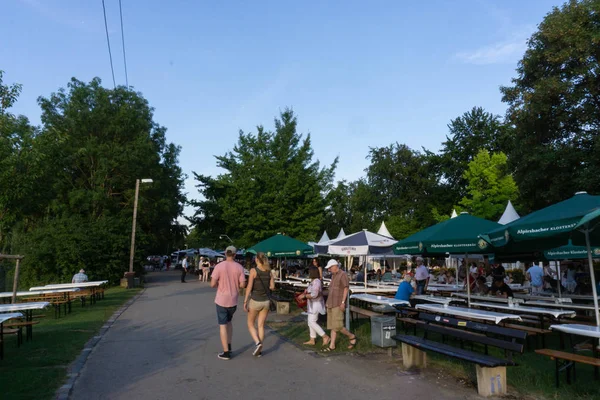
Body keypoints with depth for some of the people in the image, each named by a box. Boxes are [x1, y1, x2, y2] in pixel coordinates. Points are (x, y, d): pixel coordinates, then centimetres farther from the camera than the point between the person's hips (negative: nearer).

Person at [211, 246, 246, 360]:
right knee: (228, 321, 25)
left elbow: (212, 284, -13)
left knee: (223, 325, 5)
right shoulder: (239, 267, -5)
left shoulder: (219, 266, -11)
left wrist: (219, 284, 9)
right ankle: (229, 346, 24)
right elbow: (243, 284, -6)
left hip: (221, 300, -3)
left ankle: (226, 352, 6)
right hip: (233, 300, 3)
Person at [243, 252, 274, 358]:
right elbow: (272, 287, 3)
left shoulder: (253, 270, -13)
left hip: (255, 301, -4)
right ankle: (259, 350, 14)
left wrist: (245, 301, -10)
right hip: (266, 301, 4)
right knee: (261, 326, 13)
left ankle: (257, 343, -6)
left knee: (250, 324, 14)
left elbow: (249, 287, -16)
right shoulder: (269, 271, 1)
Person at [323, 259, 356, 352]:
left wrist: (343, 302, -23)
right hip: (331, 304, 9)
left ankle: (352, 337, 9)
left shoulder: (343, 274, -12)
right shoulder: (334, 276, 15)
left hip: (338, 304, -9)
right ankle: (332, 345, 9)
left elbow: (346, 289, -17)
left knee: (337, 326, -10)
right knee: (332, 325, 7)